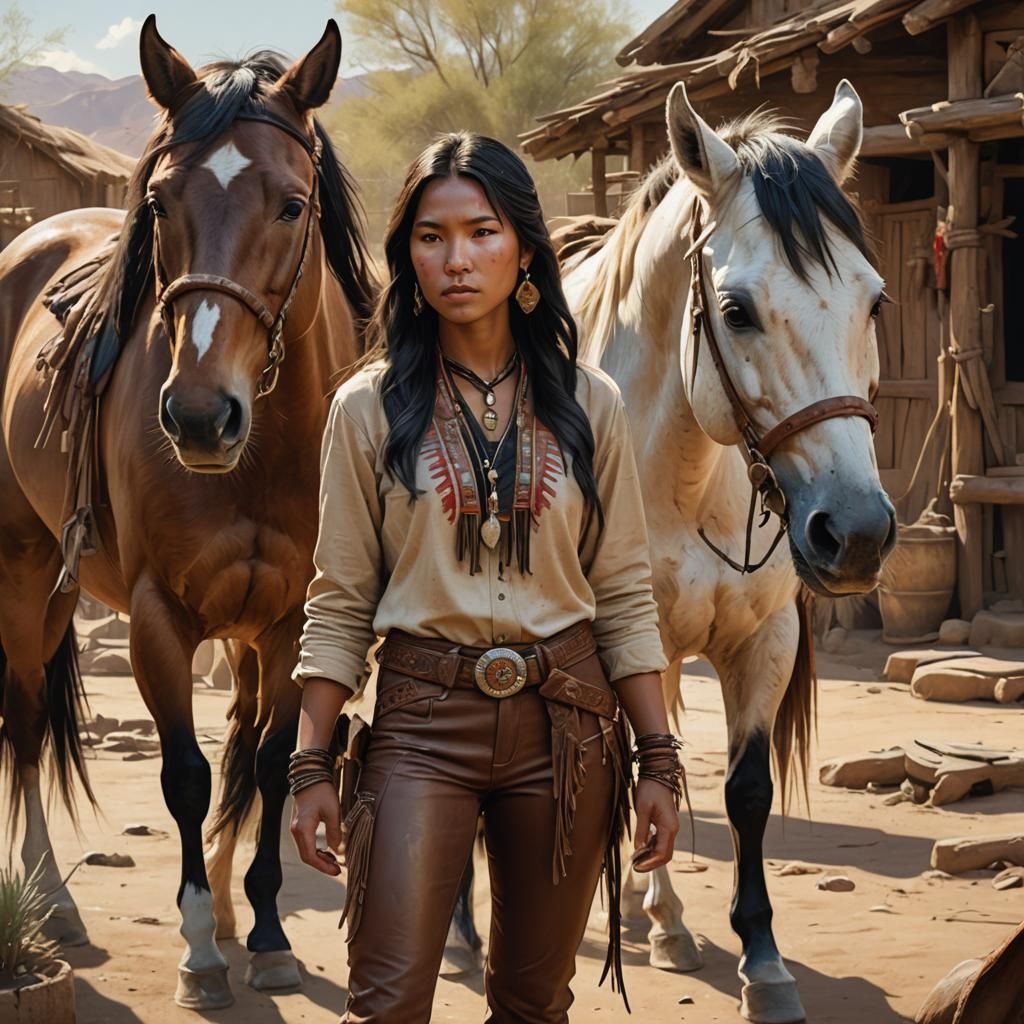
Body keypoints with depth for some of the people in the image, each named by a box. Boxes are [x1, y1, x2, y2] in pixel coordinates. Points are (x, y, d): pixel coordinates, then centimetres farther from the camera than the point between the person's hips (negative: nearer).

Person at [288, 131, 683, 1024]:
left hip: (565, 718, 2)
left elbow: (625, 597, 5)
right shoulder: (370, 408, 0)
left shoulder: (588, 404, 4)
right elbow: (340, 604, 1)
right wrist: (312, 766, -3)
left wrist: (658, 760, 0)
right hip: (423, 720, -2)